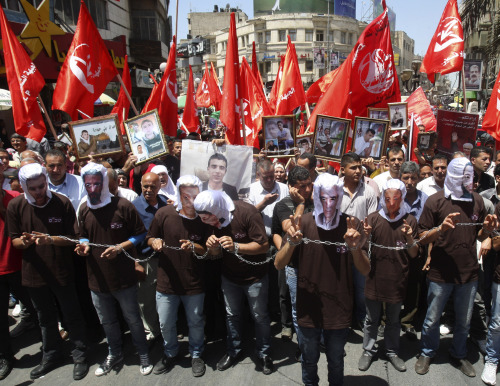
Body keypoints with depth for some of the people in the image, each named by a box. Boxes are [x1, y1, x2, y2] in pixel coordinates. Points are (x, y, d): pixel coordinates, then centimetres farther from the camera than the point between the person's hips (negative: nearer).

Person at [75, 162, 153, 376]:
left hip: (123, 277, -4)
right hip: (97, 277, 5)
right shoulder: (84, 209, 1)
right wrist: (84, 245, -8)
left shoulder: (123, 205, -14)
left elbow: (140, 233, -8)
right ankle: (114, 354, 46)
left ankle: (143, 354, 35)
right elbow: (84, 236, 14)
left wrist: (120, 247, -21)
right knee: (107, 321, 22)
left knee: (133, 319, 13)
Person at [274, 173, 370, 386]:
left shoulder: (352, 225, -9)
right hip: (308, 310, 0)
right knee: (309, 361, 20)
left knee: (336, 362, 20)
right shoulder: (302, 223, -10)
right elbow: (279, 264, -11)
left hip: (339, 311, 0)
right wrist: (292, 242, -30)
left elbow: (365, 270, -9)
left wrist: (355, 248, -29)